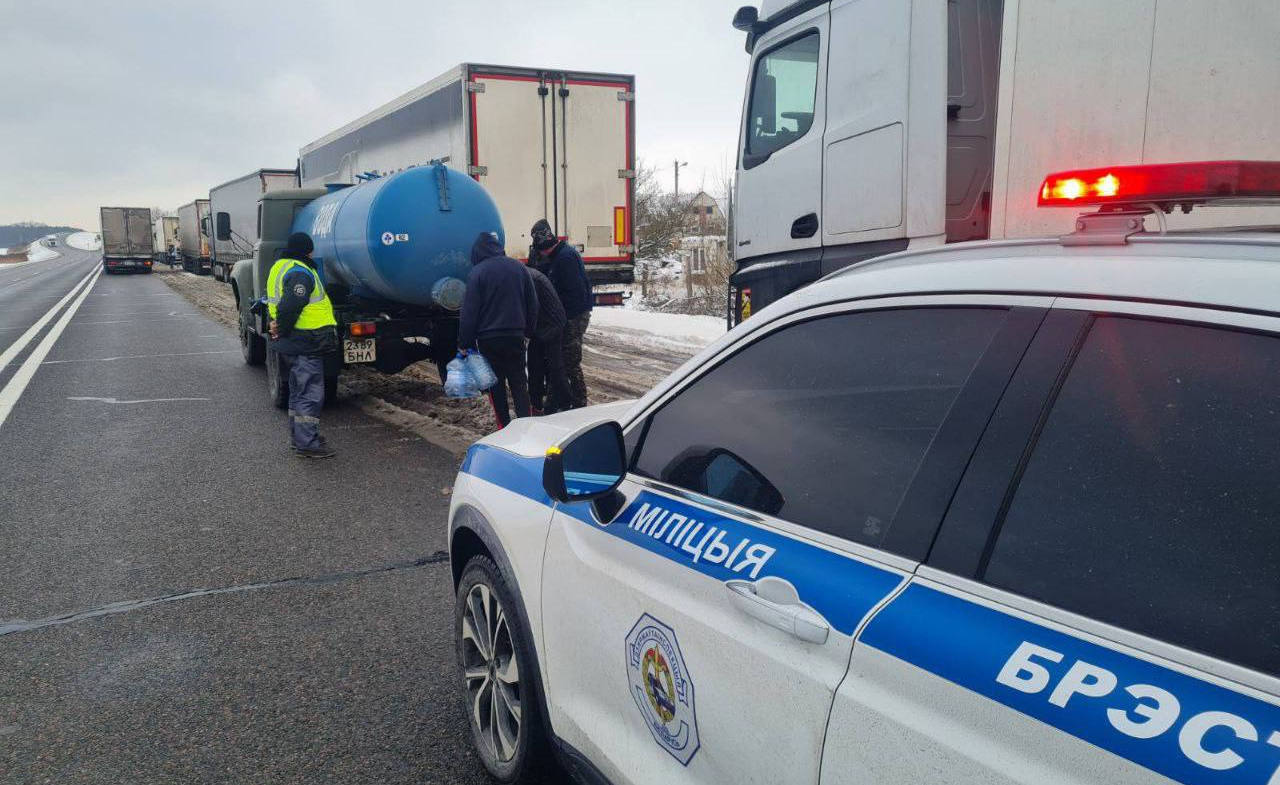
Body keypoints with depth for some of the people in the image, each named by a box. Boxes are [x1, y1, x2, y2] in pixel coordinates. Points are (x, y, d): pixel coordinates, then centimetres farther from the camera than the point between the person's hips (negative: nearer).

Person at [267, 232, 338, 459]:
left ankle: (299, 436, 29)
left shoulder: (279, 267, 17)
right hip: (306, 342, -10)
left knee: (299, 391, 20)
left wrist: (279, 326, 11)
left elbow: (278, 301, 22)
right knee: (311, 393, -7)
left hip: (292, 343, 10)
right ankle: (307, 443, -6)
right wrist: (283, 329, -13)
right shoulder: (300, 272, -17)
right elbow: (291, 306, -27)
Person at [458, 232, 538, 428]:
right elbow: (532, 303, 9)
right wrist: (529, 330, 18)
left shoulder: (477, 272, -9)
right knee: (519, 382, 8)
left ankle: (504, 425, 9)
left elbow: (469, 311, -10)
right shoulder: (518, 267, 4)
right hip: (516, 336, 3)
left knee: (496, 383, 8)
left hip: (488, 338, -3)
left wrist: (464, 343, -4)